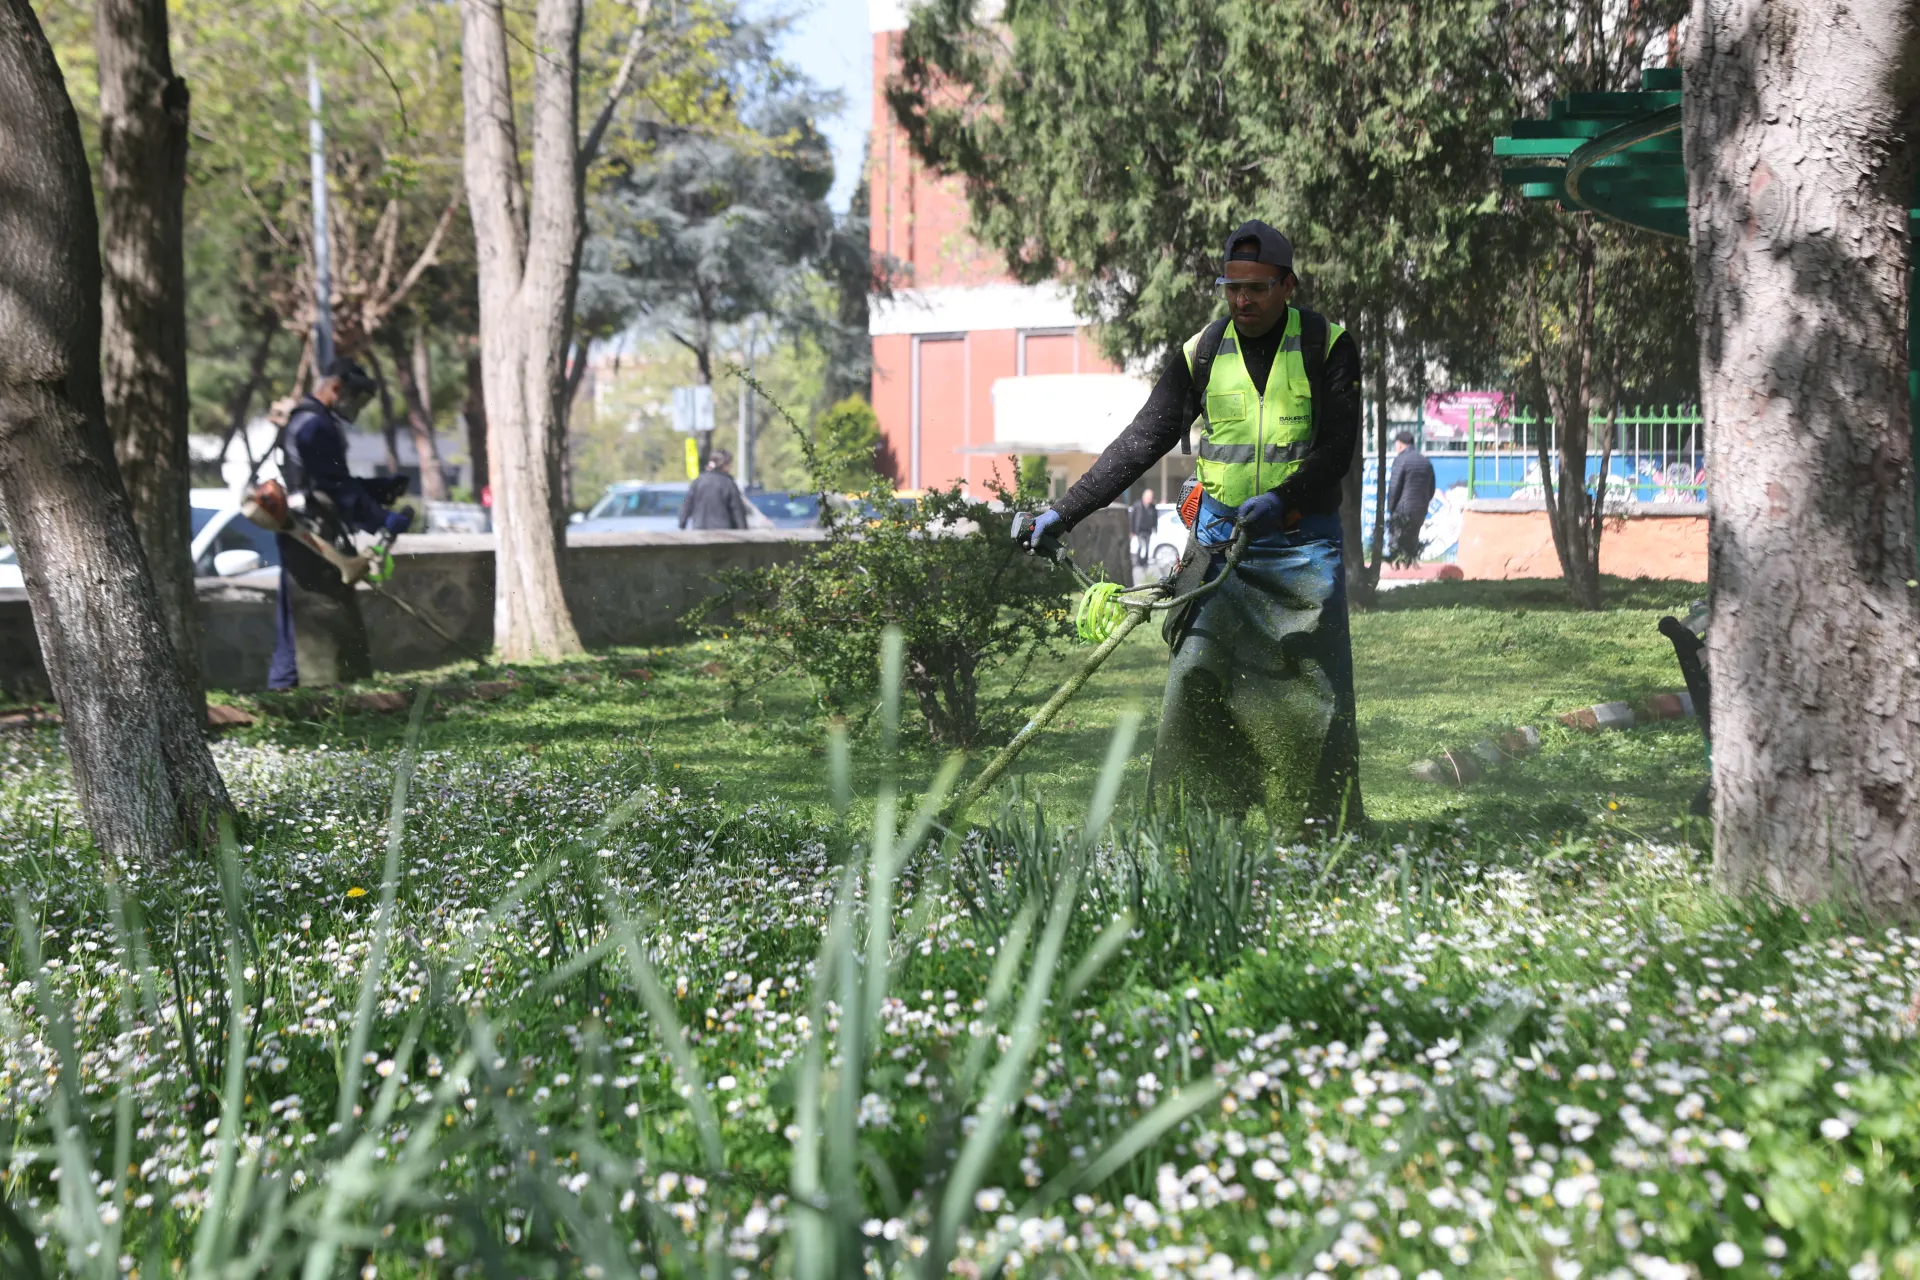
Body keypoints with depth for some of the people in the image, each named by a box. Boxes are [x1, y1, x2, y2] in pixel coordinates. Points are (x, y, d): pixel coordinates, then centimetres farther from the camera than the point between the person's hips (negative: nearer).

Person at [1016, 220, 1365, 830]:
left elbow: (1339, 448, -6)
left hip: (1302, 541, -1)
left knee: (1318, 689, 0)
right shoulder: (1203, 352, 5)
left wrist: (1281, 498, -24)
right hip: (1219, 538, 2)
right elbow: (1141, 442, 4)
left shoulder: (1328, 346, -1)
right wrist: (1063, 513, -3)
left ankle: (1329, 825, 11)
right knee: (1195, 676, -9)